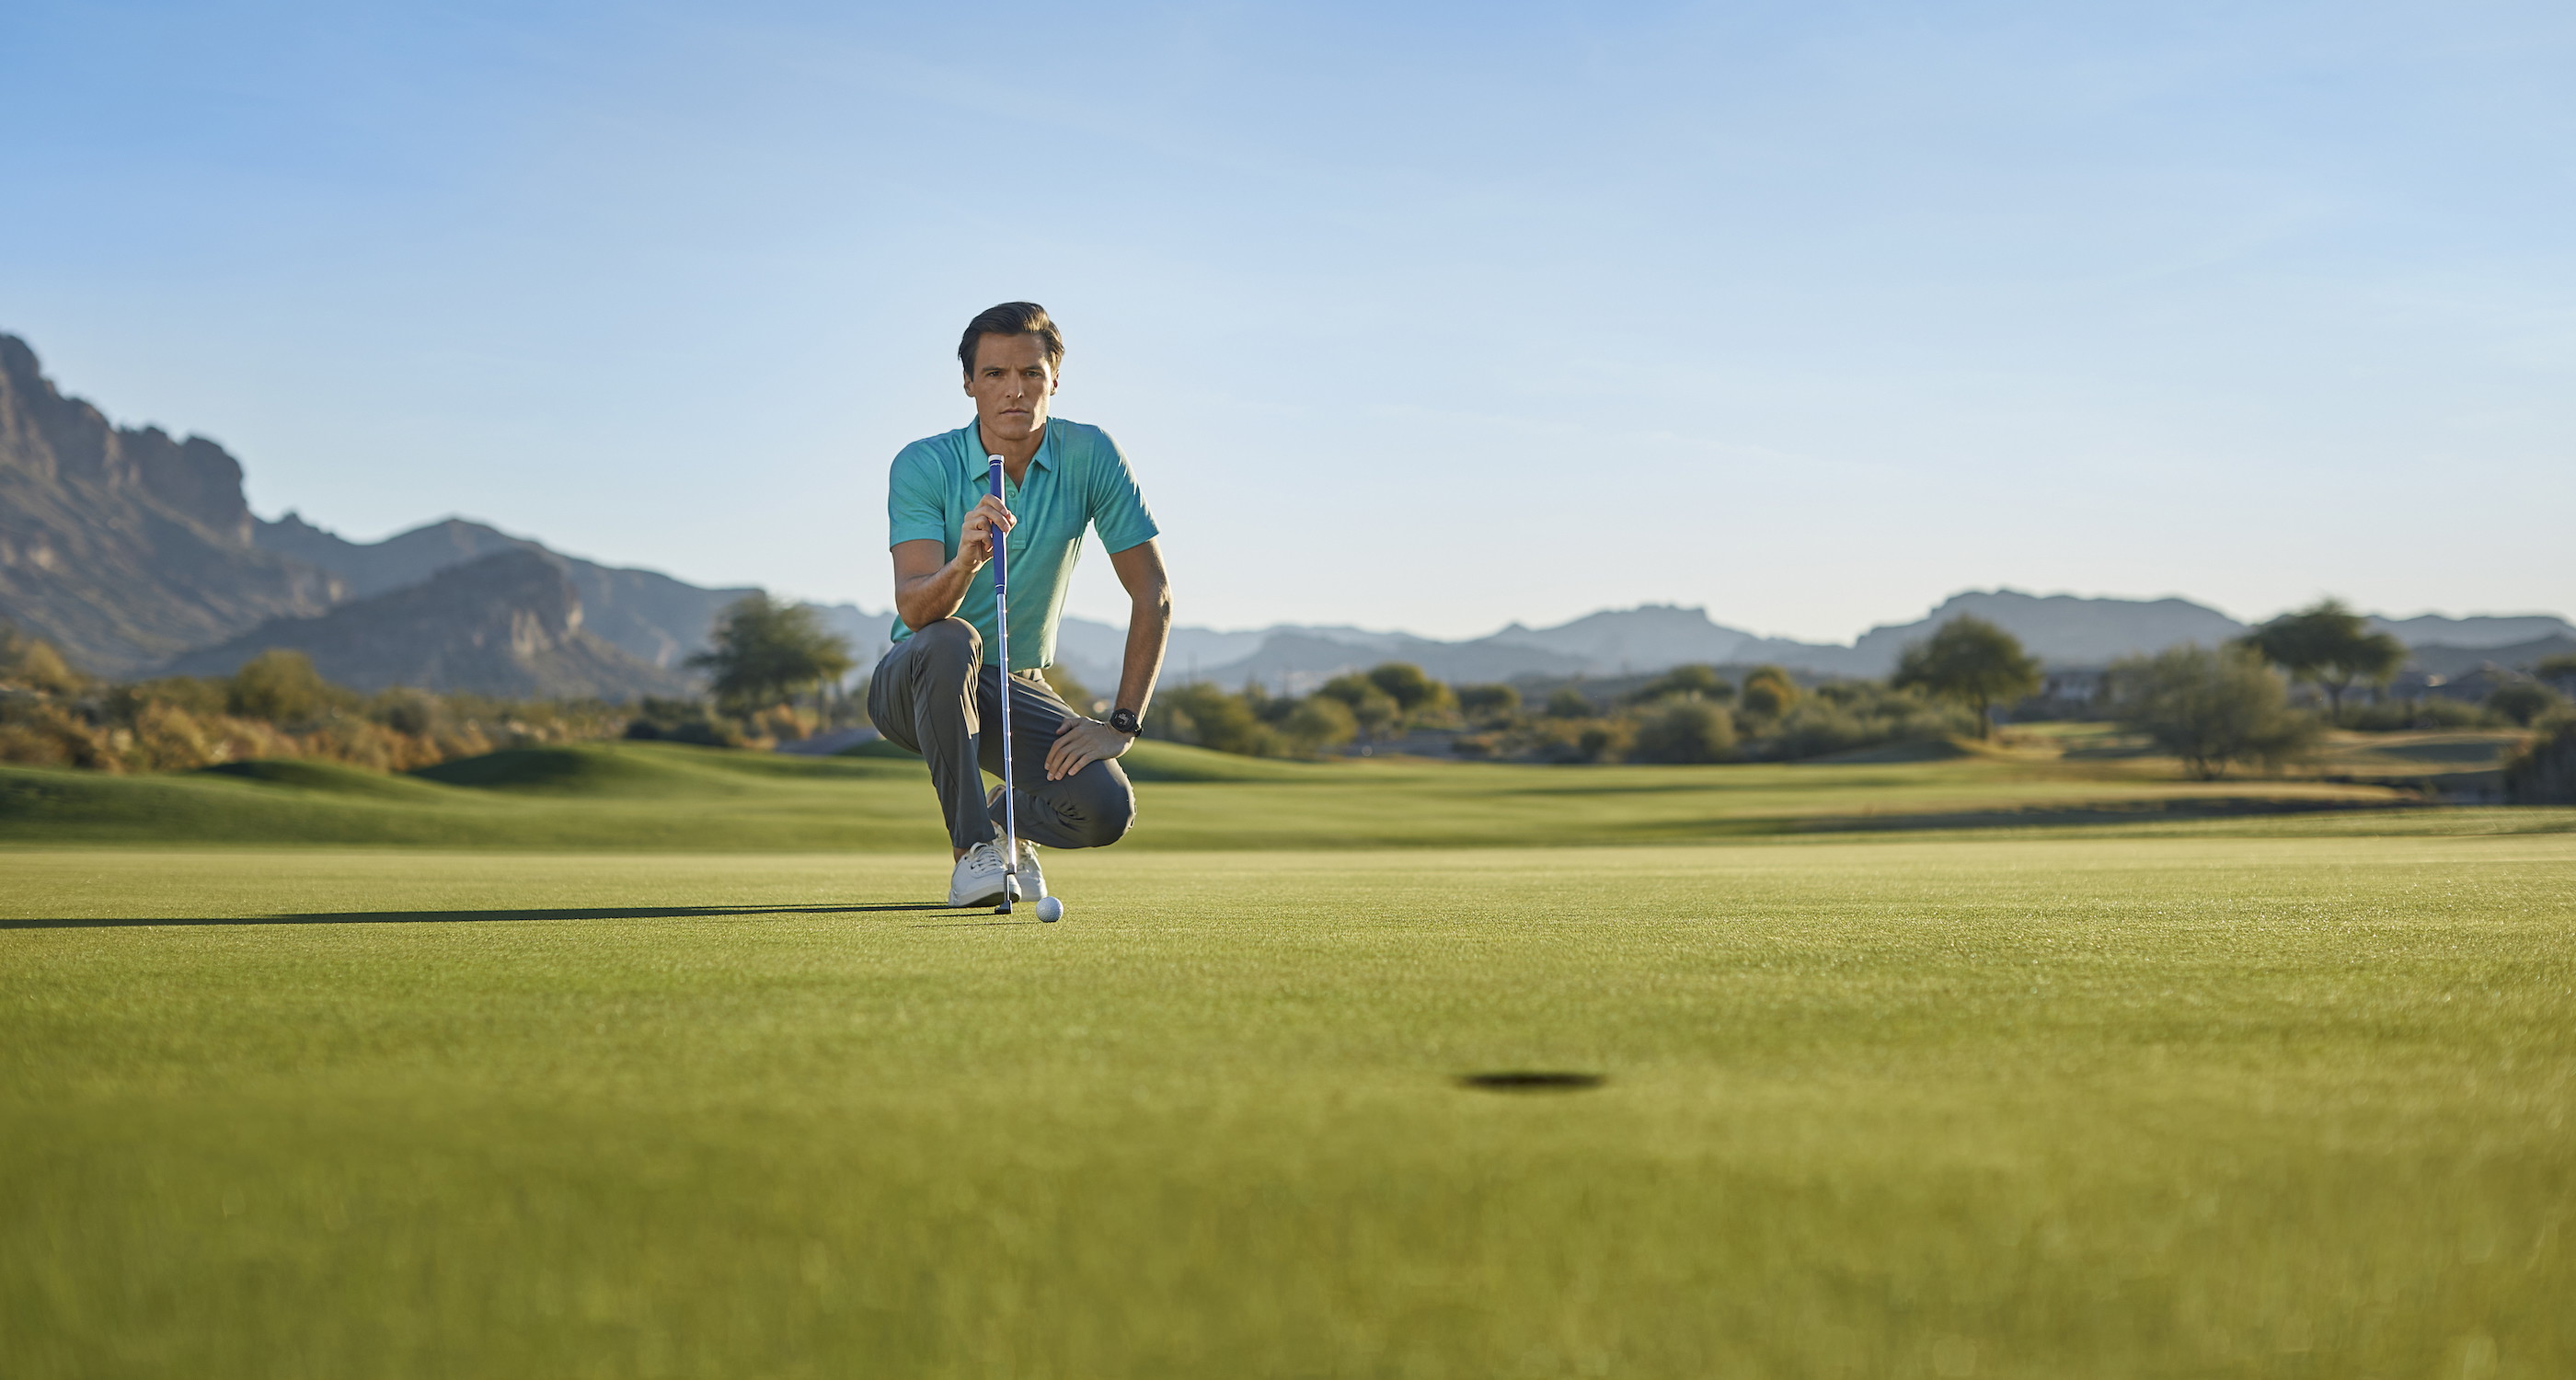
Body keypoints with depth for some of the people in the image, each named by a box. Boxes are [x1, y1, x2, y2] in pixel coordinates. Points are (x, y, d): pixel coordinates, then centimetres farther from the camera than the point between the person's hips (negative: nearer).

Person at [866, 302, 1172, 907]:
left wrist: (1121, 723, -17)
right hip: (916, 685, -2)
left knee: (1106, 807, -24)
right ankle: (972, 846, -24)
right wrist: (964, 563, -51)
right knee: (951, 640, -39)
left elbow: (1153, 596, -10)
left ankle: (1009, 814, 13)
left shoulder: (1090, 455, -10)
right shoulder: (922, 466, -16)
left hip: (1019, 689, 2)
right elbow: (913, 609, -29)